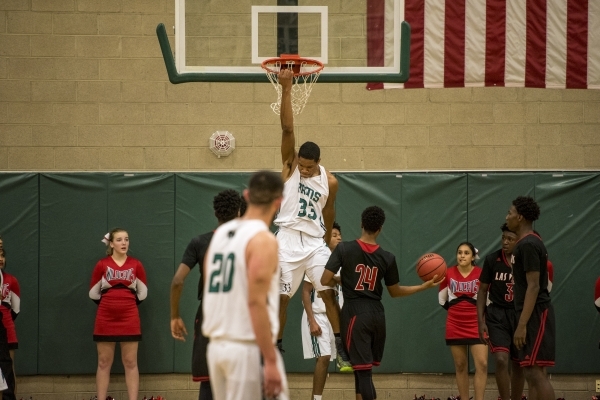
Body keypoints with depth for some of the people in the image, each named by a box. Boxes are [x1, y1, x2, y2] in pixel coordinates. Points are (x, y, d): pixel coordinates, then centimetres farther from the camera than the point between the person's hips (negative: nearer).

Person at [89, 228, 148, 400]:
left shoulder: (136, 265, 3)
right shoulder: (102, 265, 0)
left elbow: (143, 293, 11)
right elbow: (93, 293, 8)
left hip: (129, 319, 0)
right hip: (105, 319, 0)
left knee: (130, 363, 1)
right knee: (104, 363, 3)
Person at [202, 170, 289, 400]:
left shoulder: (220, 233, 11)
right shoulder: (263, 240, -12)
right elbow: (256, 302, -19)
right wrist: (271, 361, -19)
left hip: (216, 345, 8)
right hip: (248, 347, -8)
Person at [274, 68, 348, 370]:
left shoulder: (329, 181, -3)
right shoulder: (289, 164, -7)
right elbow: (287, 129, -19)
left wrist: (327, 241, 23)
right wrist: (286, 90, -29)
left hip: (315, 241, 1)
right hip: (288, 240, -1)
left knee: (328, 293, -4)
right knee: (281, 297, 3)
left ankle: (340, 348, -1)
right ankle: (276, 347, 14)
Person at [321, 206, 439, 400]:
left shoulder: (344, 249, -8)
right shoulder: (387, 258, 1)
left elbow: (325, 280, -9)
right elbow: (395, 291, 12)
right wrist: (424, 286, 22)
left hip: (355, 314, -4)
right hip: (376, 315, 4)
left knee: (363, 370, -6)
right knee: (363, 368, 18)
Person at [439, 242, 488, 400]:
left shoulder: (481, 274, -7)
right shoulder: (448, 274, -1)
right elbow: (442, 300, 13)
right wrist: (457, 309, 9)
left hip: (476, 325, -2)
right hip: (455, 326, 2)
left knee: (482, 365, -12)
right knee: (460, 366, 7)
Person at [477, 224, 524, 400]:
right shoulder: (492, 260, -6)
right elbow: (482, 290, 2)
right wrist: (481, 321, -2)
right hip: (497, 315, -1)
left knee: (518, 364, 8)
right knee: (502, 360, -18)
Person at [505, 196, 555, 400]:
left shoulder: (528, 245, -16)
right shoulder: (528, 243, 16)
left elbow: (533, 286, -21)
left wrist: (522, 324, -24)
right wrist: (522, 321, 22)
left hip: (535, 315, -11)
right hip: (532, 314, 11)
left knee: (535, 372, -13)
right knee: (531, 372, 10)